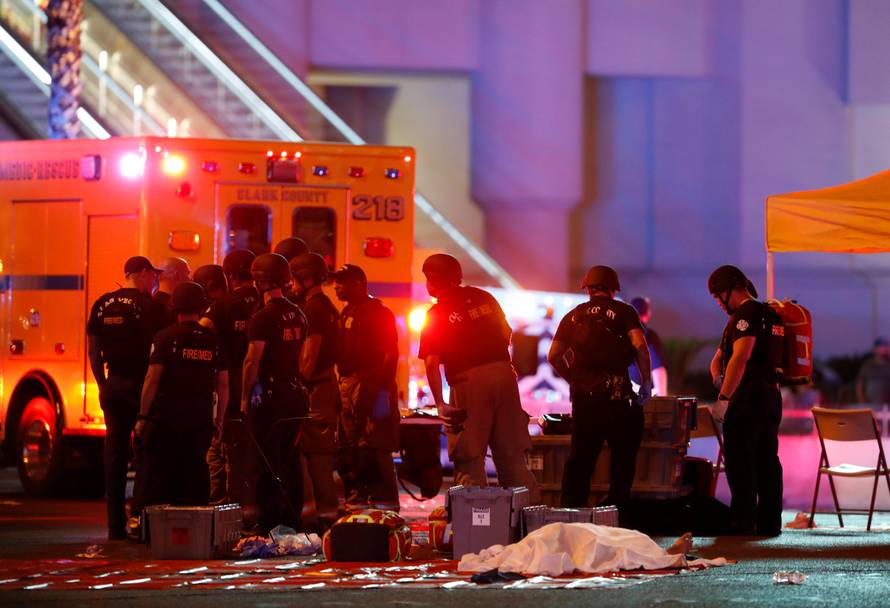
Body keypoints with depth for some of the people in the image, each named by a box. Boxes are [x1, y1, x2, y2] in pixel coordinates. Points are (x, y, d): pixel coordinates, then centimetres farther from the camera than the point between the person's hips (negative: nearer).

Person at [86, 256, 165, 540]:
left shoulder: (103, 304, 8)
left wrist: (103, 385, 16)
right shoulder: (148, 305, -8)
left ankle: (116, 525, 6)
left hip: (113, 385, 5)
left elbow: (93, 350, 10)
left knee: (114, 452, 7)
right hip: (141, 383, -5)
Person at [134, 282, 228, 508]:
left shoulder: (166, 337, -5)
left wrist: (142, 416, -4)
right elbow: (223, 384, 7)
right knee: (195, 472, 9)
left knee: (157, 473, 2)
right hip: (201, 414, 3)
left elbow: (152, 379, -9)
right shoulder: (214, 340, 5)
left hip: (167, 413, -3)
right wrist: (219, 420, 16)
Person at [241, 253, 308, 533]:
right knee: (291, 460, 11)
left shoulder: (263, 317, -13)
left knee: (268, 462, -4)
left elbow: (252, 361, -14)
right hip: (294, 392, 7)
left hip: (269, 394, -7)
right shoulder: (297, 314, 10)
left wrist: (245, 397, -7)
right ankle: (293, 521, 14)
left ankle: (269, 524, -4)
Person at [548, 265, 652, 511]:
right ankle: (615, 508, 5)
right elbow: (639, 345, -12)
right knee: (623, 453, 7)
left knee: (580, 454, 8)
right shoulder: (623, 311, 3)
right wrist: (646, 380, -4)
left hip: (583, 392, 3)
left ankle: (571, 507, 6)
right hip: (617, 393, -3)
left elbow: (554, 355, 7)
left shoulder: (574, 315, 14)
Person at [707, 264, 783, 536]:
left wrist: (724, 397, -26)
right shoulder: (765, 313, 22)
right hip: (771, 396, 10)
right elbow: (719, 356, 25)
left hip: (748, 398, -10)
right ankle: (769, 522, 11)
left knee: (739, 461, -8)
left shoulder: (747, 313, -10)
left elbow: (741, 356, -24)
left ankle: (743, 522, -11)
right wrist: (718, 377, 5)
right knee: (767, 461, 10)